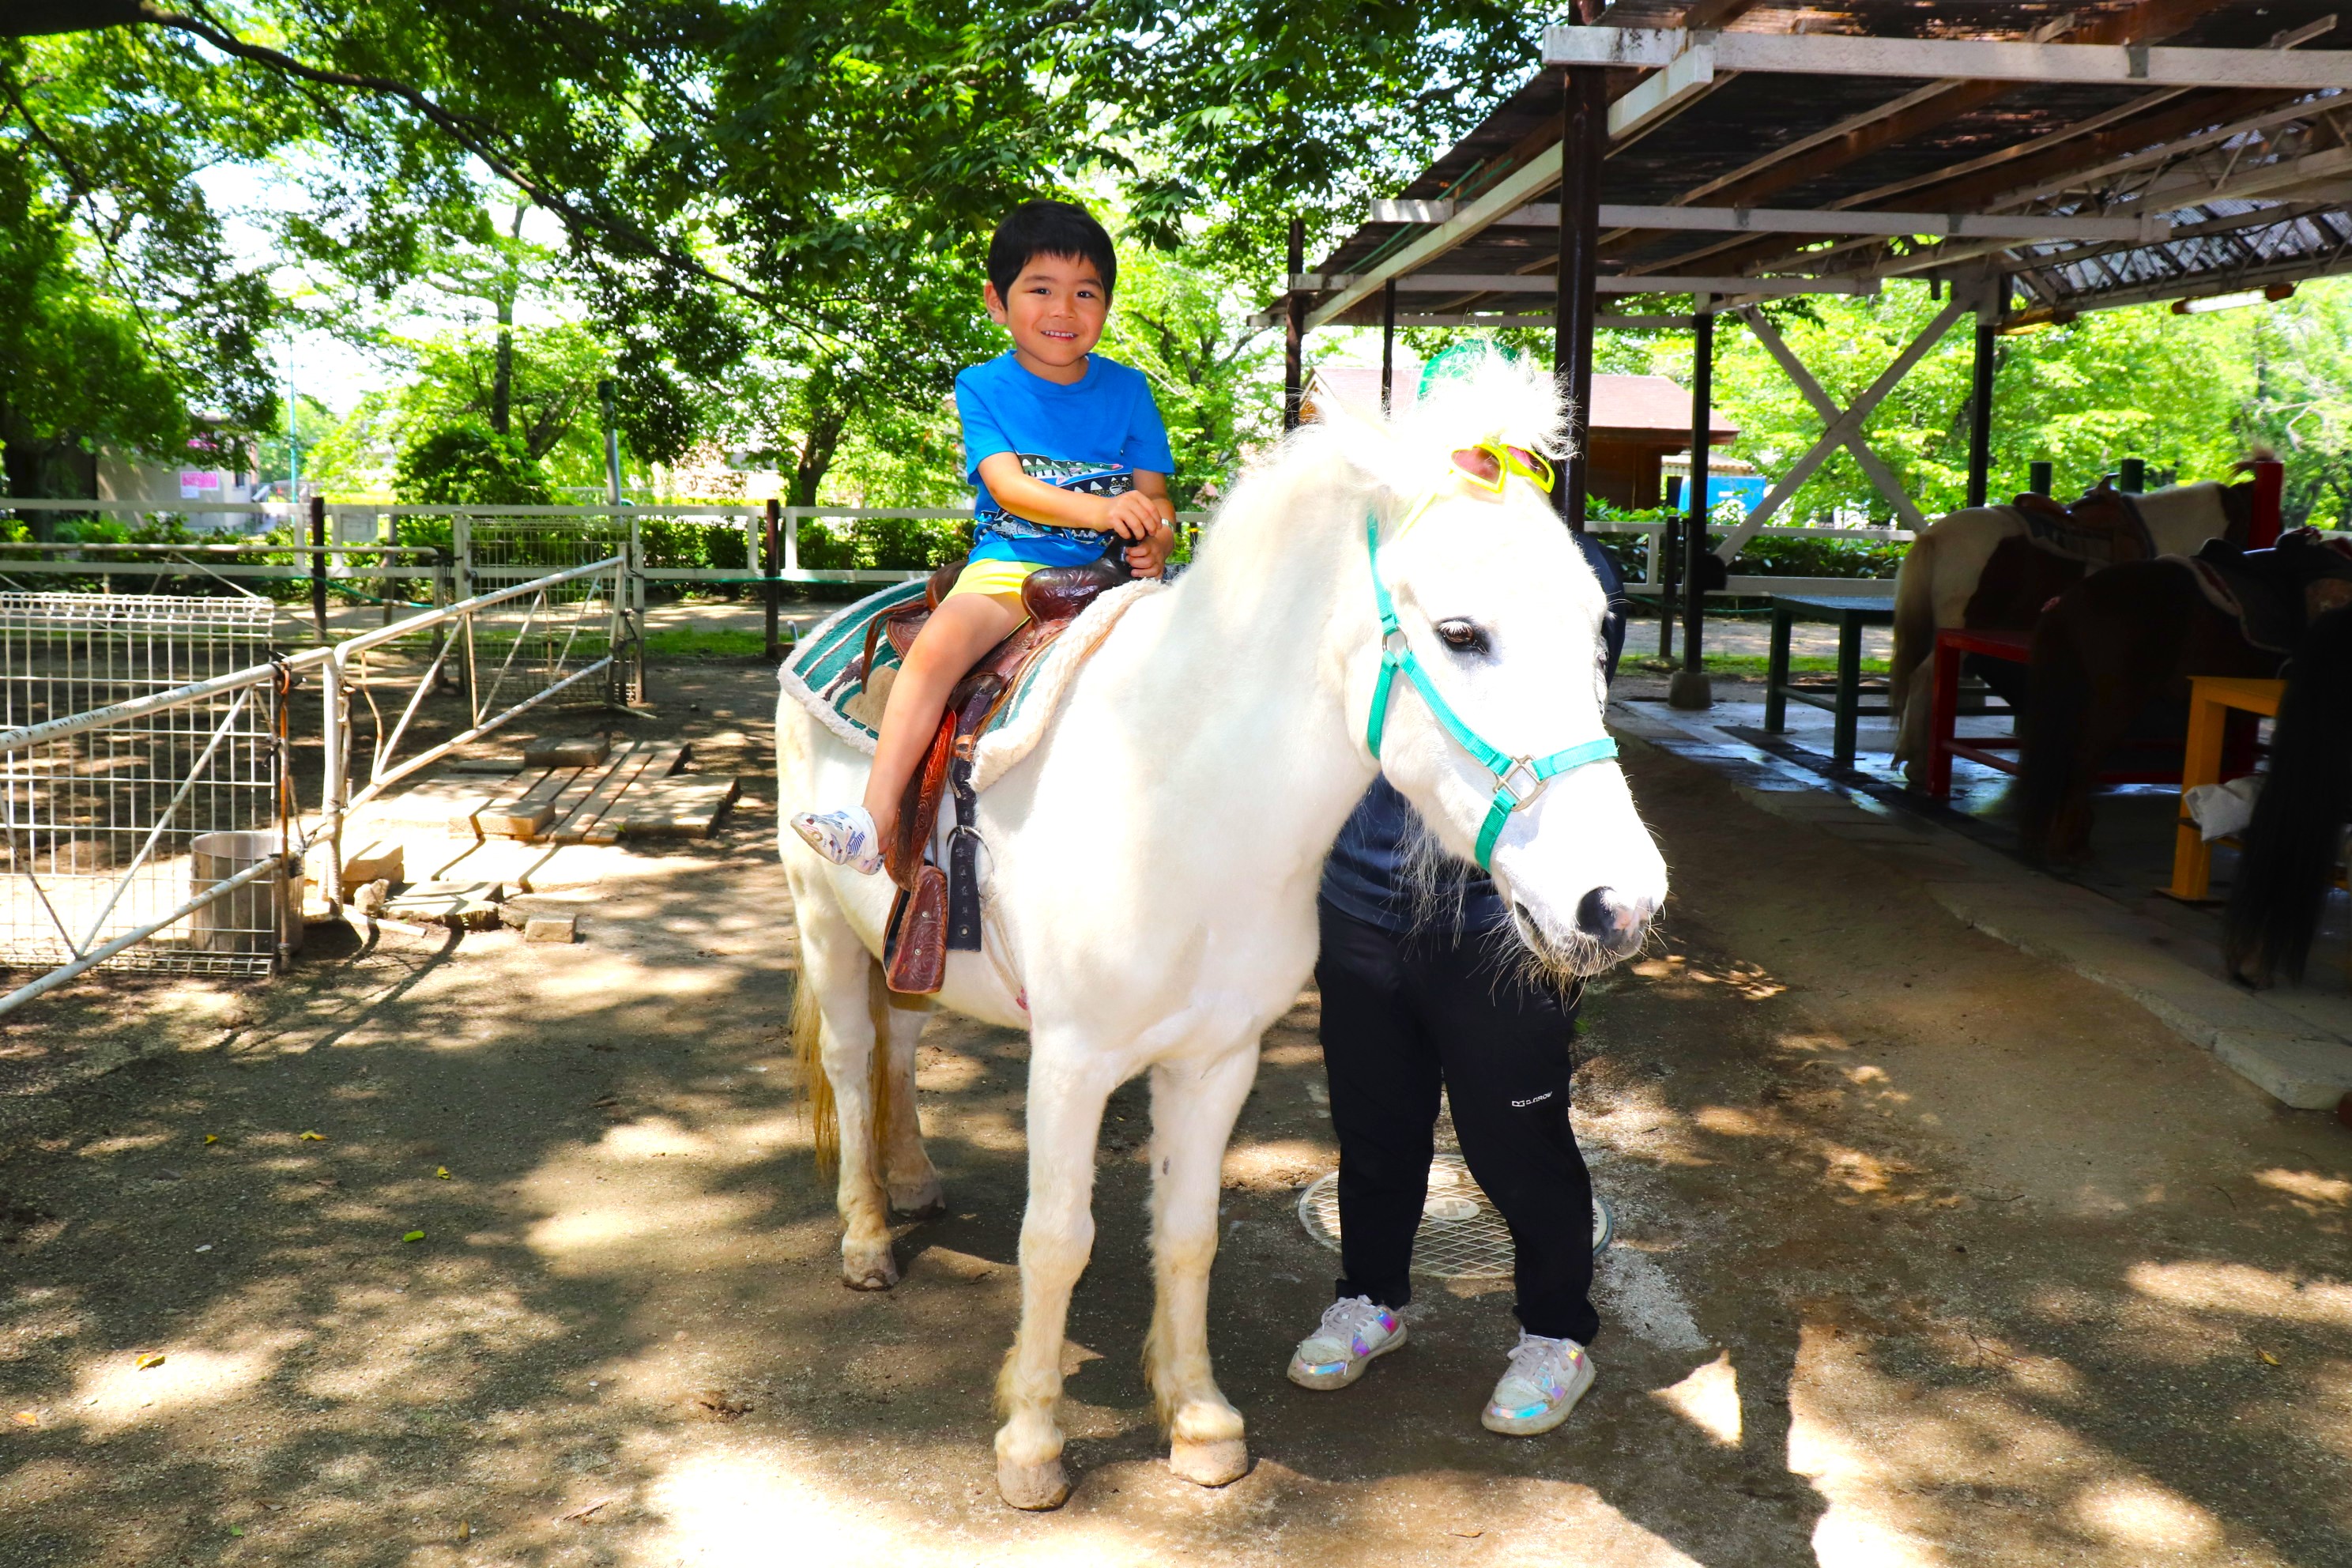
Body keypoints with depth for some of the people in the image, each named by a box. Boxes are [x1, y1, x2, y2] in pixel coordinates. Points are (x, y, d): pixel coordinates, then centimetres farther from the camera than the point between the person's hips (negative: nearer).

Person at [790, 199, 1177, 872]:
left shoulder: (1126, 389, 10)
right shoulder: (983, 387, 5)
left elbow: (1153, 494, 7)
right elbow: (1008, 485, -10)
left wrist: (1154, 540, -18)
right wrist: (1096, 509, -27)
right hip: (1007, 566, -2)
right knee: (938, 643, -28)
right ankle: (876, 816, -29)